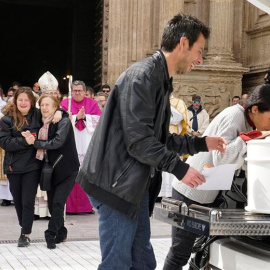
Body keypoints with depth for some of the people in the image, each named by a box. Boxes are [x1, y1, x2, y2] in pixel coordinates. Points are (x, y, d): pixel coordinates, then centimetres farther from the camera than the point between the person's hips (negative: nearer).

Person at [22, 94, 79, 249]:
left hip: (67, 170, -6)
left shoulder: (64, 122, -13)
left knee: (57, 202, -12)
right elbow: (43, 146, 11)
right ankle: (61, 233, 25)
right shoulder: (44, 124, 8)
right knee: (52, 203, 8)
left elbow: (57, 142, -24)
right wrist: (32, 139, -7)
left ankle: (51, 234, -1)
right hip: (53, 169, 7)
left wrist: (35, 142, -19)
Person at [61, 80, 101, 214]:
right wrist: (76, 117, -13)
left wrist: (84, 117, -12)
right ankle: (70, 205, 2)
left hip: (88, 145, 1)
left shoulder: (92, 103, 9)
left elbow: (98, 121, 0)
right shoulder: (65, 103, 7)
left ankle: (89, 204, 7)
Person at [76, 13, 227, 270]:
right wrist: (180, 169, -17)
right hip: (117, 183, -10)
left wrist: (201, 143, 17)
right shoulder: (142, 76, -16)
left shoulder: (161, 81, 17)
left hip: (137, 184, 10)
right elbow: (139, 140, -22)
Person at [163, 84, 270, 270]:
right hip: (191, 192, -9)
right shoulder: (234, 116, -18)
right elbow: (220, 159, -27)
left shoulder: (247, 122, 9)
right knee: (180, 254, -2)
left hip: (205, 194, 9)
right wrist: (251, 137, -27)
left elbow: (238, 159, 9)